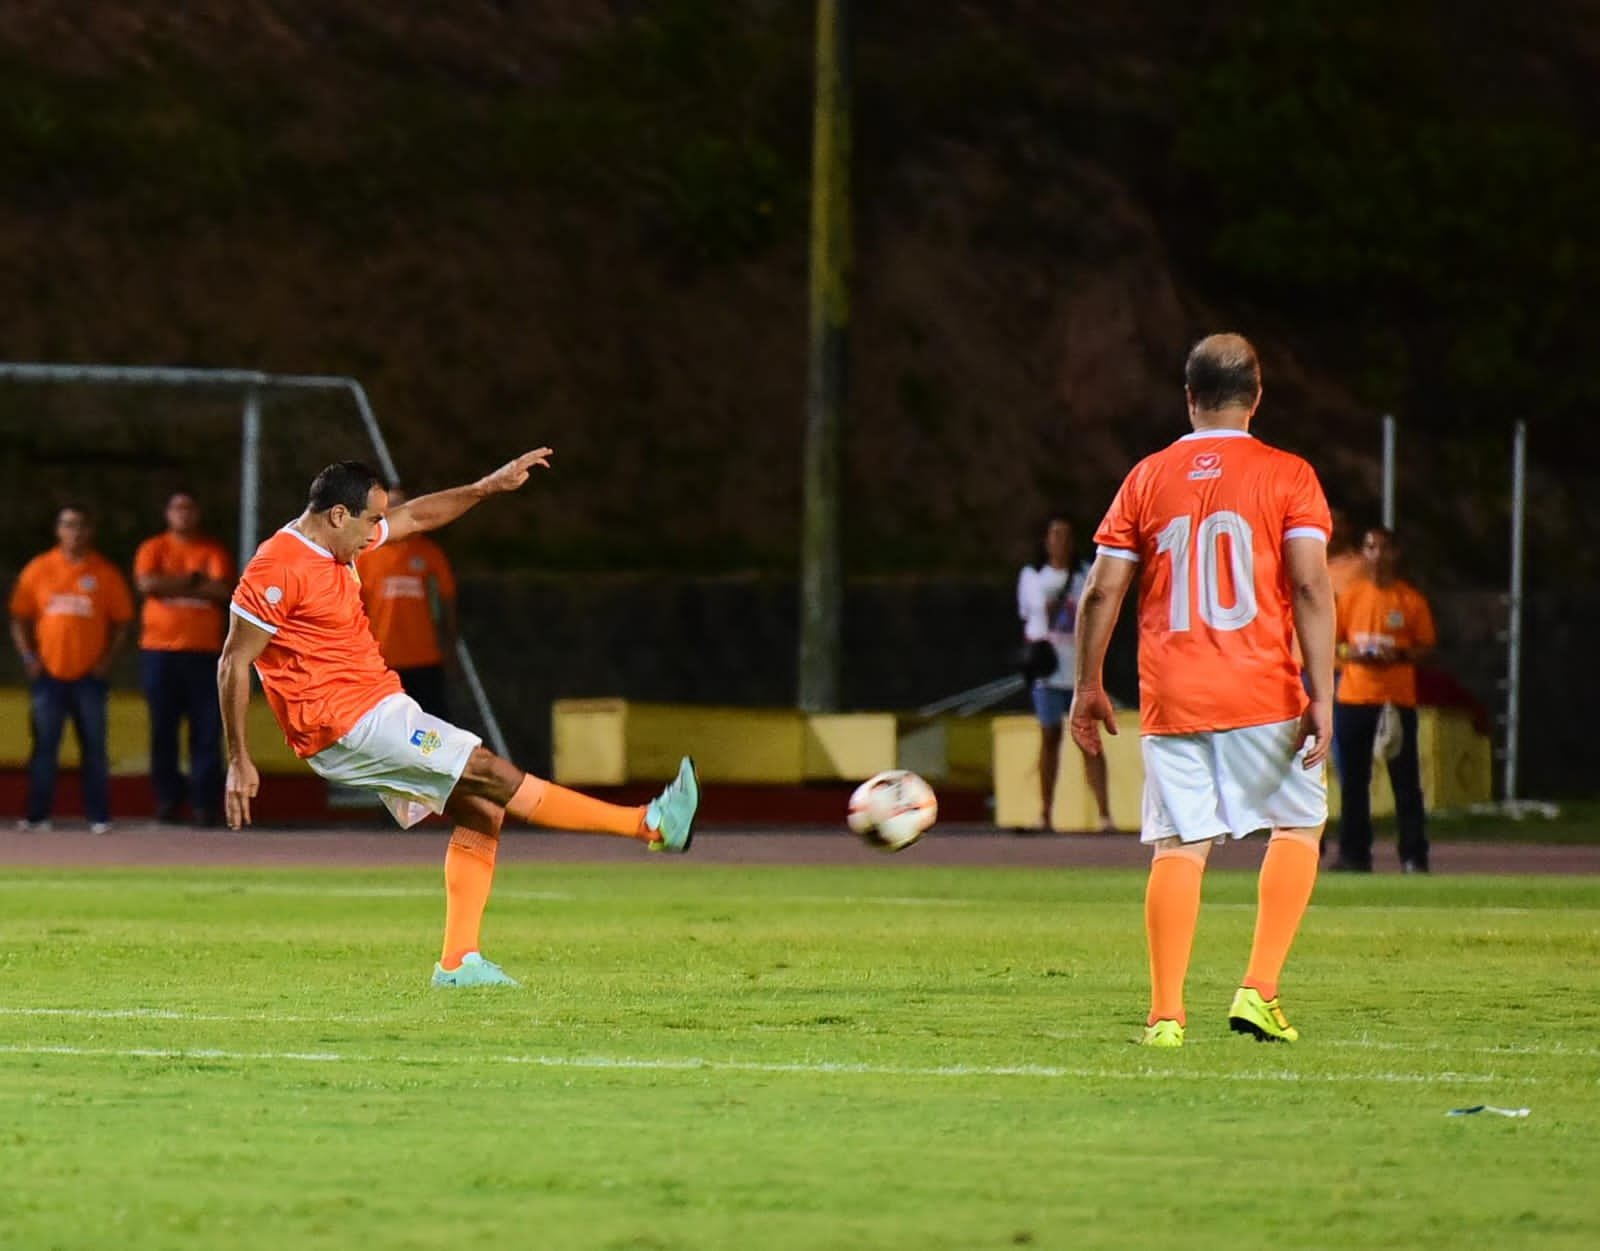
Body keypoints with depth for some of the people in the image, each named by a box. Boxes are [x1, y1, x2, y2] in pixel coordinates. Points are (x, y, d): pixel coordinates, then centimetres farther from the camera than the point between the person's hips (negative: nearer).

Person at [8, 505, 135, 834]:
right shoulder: (38, 569, 5)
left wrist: (107, 660, -5)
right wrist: (28, 657, -3)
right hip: (48, 674, 1)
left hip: (89, 677, -1)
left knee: (94, 748, 0)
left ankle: (98, 817, 4)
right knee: (44, 747, 1)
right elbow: (19, 618, 8)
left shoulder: (105, 573, 3)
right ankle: (37, 815, 4)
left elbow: (121, 623, 6)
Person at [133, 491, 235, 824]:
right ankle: (167, 798, 8)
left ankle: (206, 803, -3)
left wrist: (172, 586, -8)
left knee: (207, 731, -5)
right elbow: (147, 584, -10)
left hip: (204, 651, 0)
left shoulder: (214, 551, 8)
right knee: (162, 730, 1)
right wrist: (193, 580, -8)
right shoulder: (153, 549, 9)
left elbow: (222, 589, -8)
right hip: (159, 650, 0)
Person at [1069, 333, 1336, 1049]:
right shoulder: (1286, 477, 0)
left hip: (1170, 699, 2)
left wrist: (1088, 686, 17)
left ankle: (1165, 1015, -5)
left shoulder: (1147, 479, 8)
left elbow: (1100, 592, 6)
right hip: (1262, 695, -2)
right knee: (1299, 823, 14)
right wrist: (1322, 697, -10)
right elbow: (1311, 588, -9)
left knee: (1179, 846, 2)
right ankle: (1259, 992, 3)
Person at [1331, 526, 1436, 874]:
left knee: (1405, 780, -4)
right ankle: (1354, 854, 9)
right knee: (1353, 780, 3)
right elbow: (1330, 642, 11)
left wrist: (1400, 655, -14)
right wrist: (1350, 653, -10)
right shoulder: (1350, 597, 9)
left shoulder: (1412, 600, 3)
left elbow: (1427, 647, 4)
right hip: (1354, 697, 2)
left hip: (1398, 698, -2)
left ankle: (1414, 856, -2)